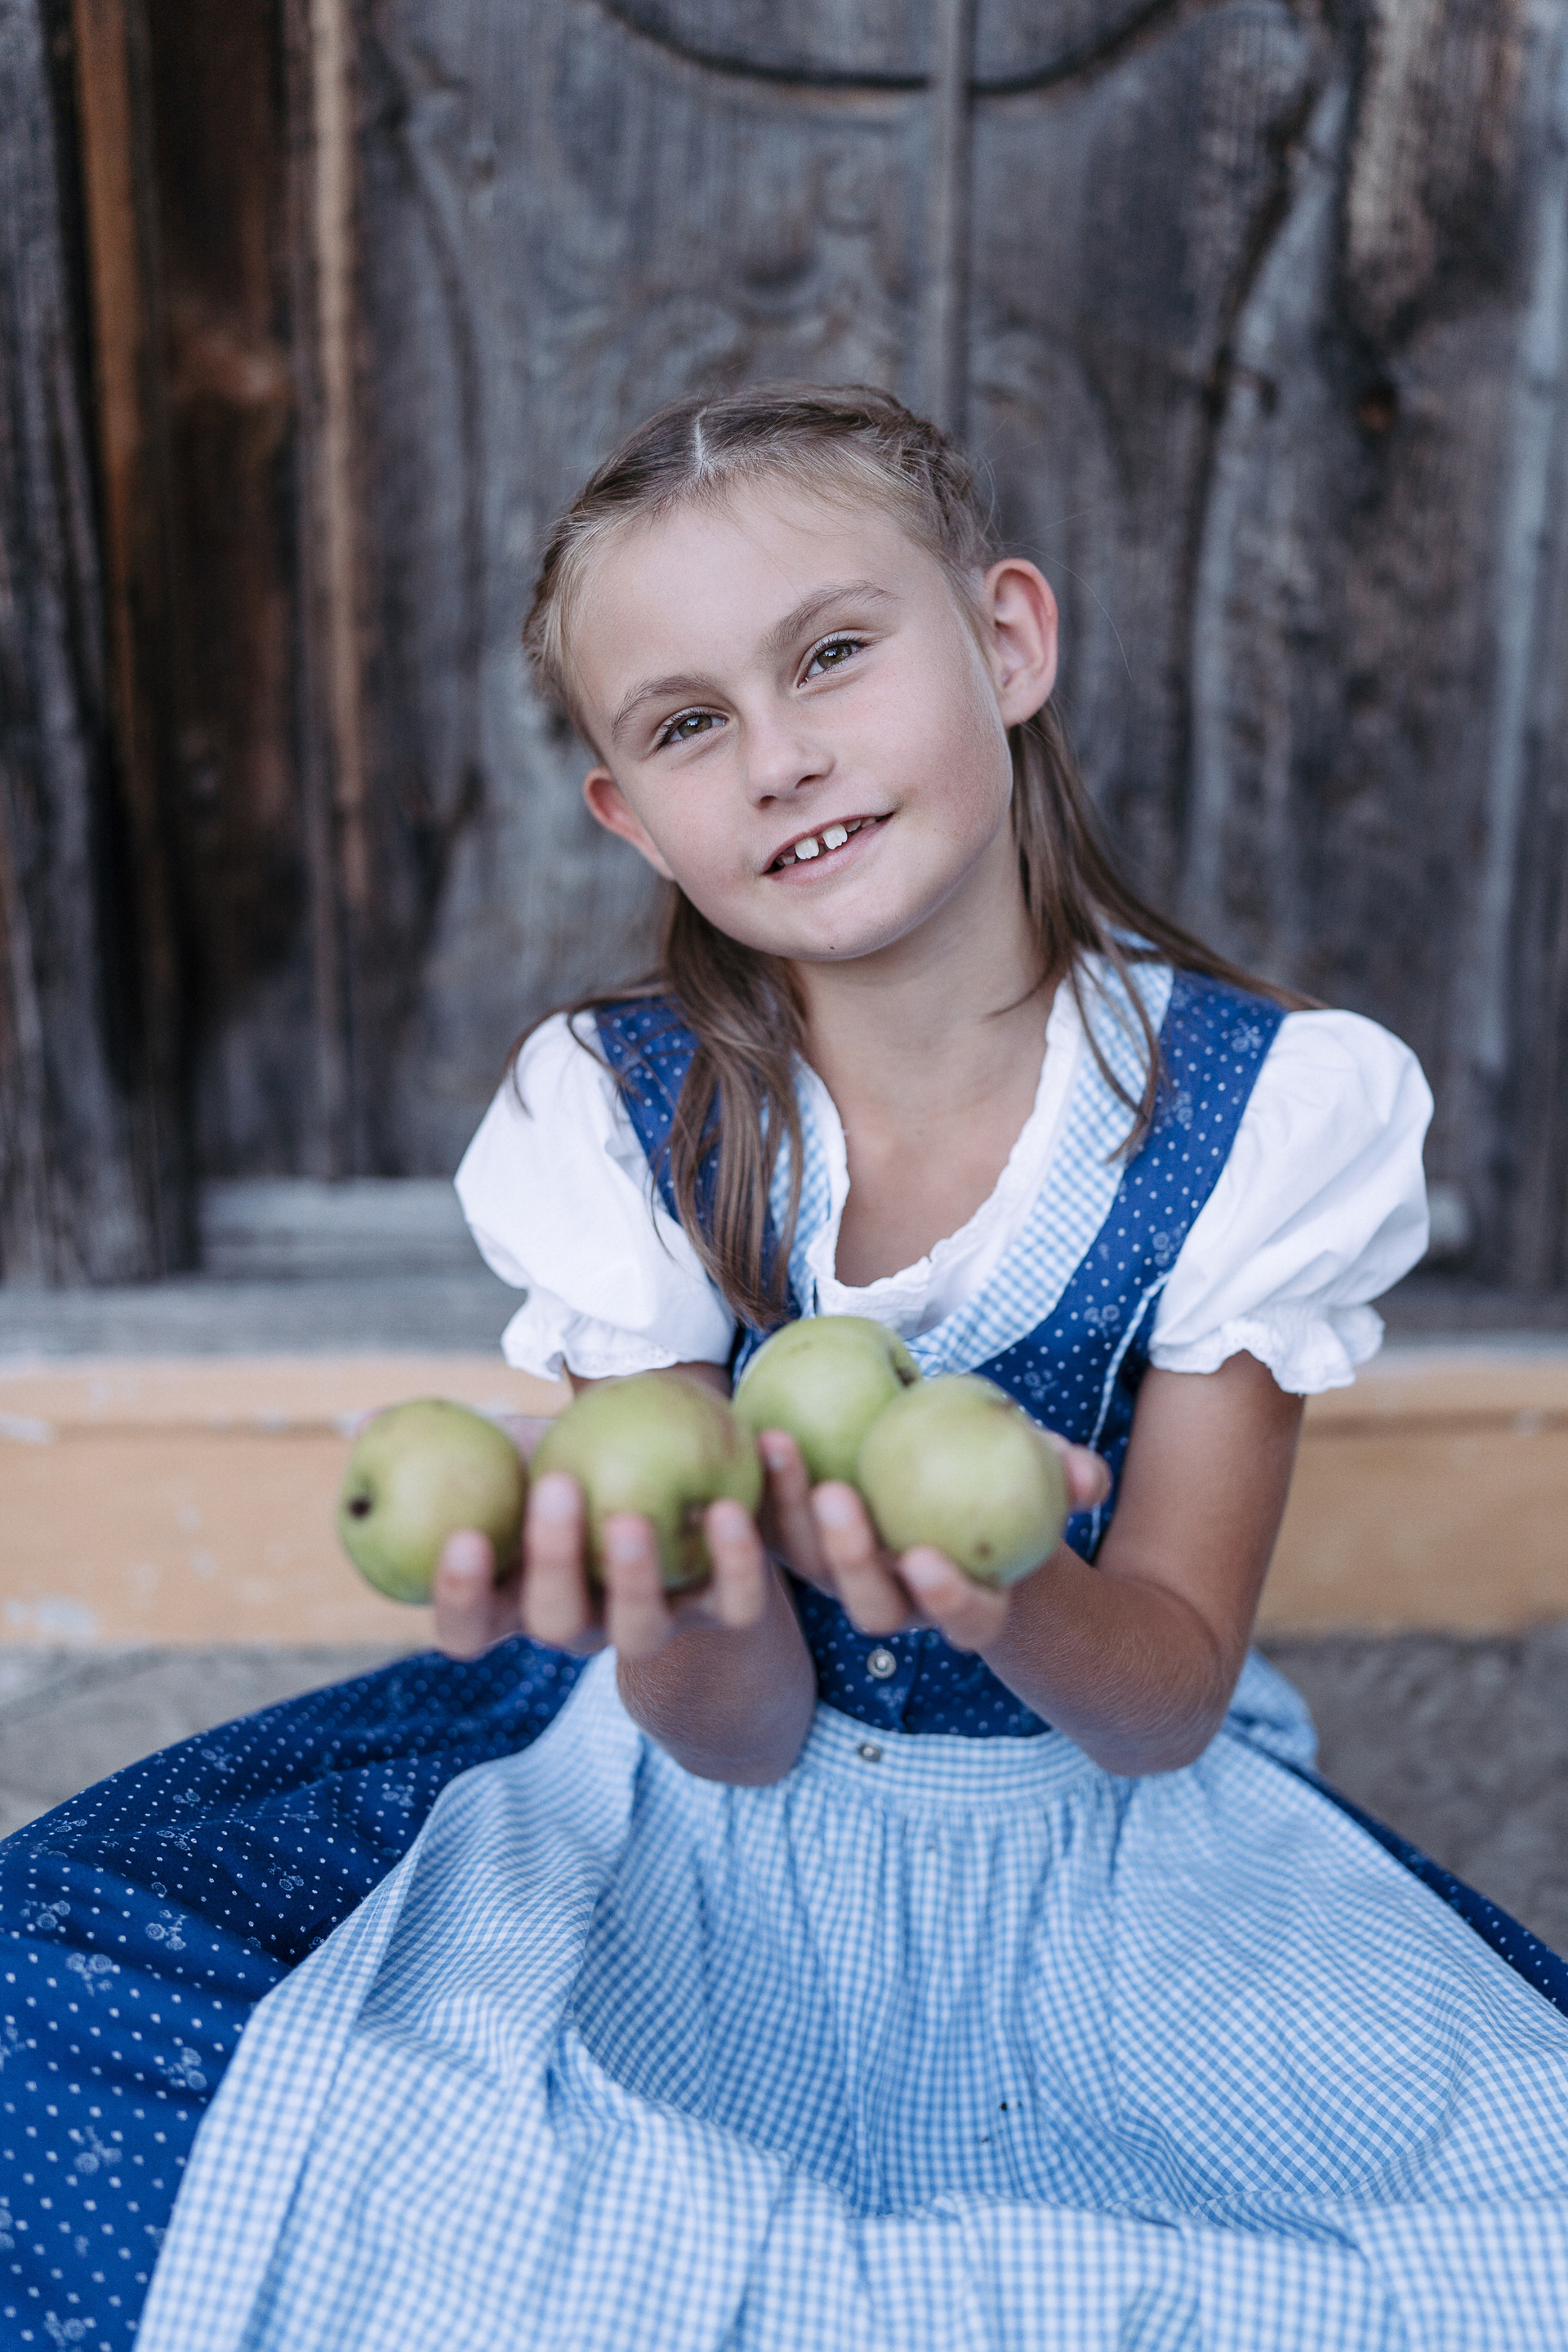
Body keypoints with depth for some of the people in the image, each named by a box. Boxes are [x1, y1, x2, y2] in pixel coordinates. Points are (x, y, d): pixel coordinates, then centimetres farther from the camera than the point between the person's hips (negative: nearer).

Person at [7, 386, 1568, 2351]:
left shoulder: (1271, 1106, -14)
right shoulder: (610, 1116, -12)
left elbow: (1166, 1699, -12)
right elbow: (744, 1732, -13)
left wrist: (1011, 1590, -36)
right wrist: (680, 1613, -39)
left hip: (1106, 1836, 1)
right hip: (708, 1789, 1)